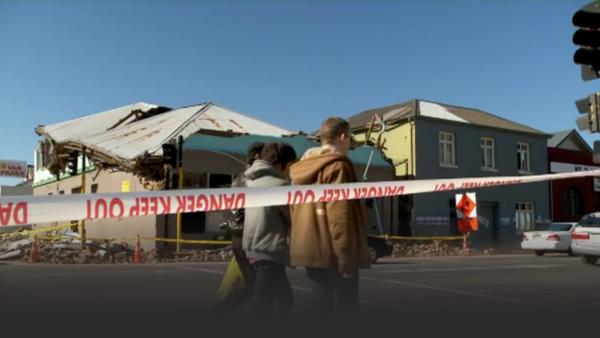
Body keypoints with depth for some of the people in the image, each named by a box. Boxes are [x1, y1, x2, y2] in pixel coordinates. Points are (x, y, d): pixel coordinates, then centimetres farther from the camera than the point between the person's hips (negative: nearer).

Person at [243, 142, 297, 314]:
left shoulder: (252, 181, 11)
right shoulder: (280, 185, -14)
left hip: (255, 248, 9)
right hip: (270, 252, -9)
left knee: (284, 299, 19)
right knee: (260, 306, -6)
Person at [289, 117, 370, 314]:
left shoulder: (303, 168, 14)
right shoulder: (338, 166, -11)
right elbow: (340, 216, -18)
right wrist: (347, 257, -16)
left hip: (310, 250, 8)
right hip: (332, 253, -8)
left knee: (320, 303, 14)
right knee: (347, 306, 1)